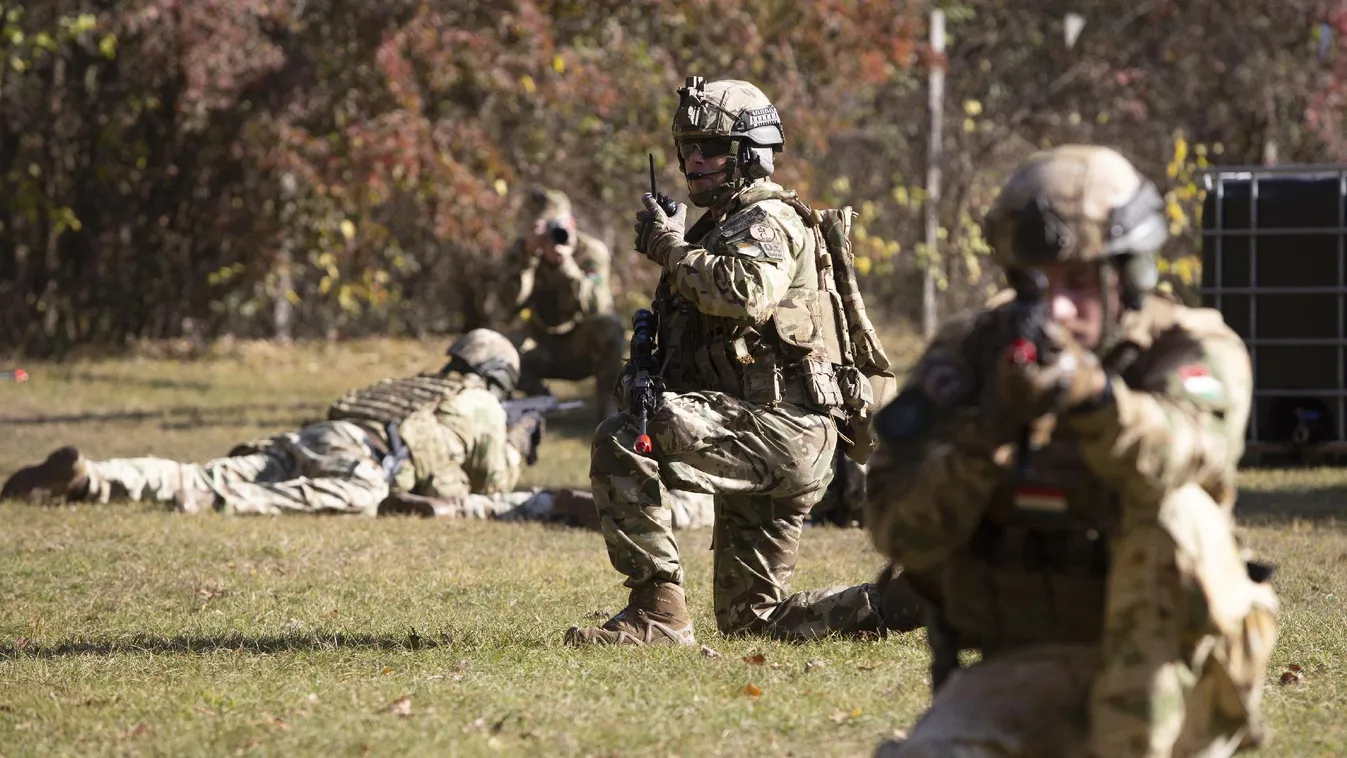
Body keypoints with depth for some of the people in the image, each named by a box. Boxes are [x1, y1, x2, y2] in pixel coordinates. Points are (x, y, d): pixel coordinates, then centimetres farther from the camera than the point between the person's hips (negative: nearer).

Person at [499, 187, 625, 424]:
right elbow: (513, 303, -25)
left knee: (608, 326, -36)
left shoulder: (592, 251, -15)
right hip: (543, 346, 2)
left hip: (585, 348, -2)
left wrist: (565, 263, -43)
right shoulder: (521, 252, -8)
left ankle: (606, 403, -17)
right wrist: (529, 257, -37)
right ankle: (538, 396, 1)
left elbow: (594, 306, -32)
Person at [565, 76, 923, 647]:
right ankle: (900, 603, 14)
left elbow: (745, 294, -29)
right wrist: (643, 372, 7)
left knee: (621, 444, -26)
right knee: (752, 616, 13)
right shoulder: (717, 227, 25)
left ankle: (657, 614, -25)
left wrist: (671, 247, -16)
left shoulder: (769, 222, -7)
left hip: (781, 426, -11)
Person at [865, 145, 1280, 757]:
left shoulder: (1197, 352, -5)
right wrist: (994, 425, -27)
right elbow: (903, 532, -10)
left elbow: (1178, 458, -30)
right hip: (1022, 674, 1)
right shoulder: (969, 353, 1)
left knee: (1172, 505, -28)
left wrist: (1086, 389, -50)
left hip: (1163, 676, -1)